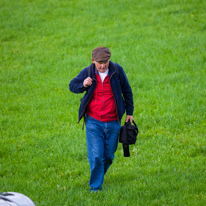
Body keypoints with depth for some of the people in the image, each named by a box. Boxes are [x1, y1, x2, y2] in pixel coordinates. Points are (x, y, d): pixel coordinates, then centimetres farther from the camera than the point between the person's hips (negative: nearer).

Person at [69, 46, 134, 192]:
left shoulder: (117, 71, -5)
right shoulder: (87, 73, -4)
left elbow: (127, 91, 8)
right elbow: (72, 85, 10)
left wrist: (129, 112, 11)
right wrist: (83, 85, -13)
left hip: (113, 122, 1)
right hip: (93, 121, -1)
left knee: (109, 155, 11)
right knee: (95, 156, -8)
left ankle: (99, 176, 38)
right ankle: (95, 186, 3)